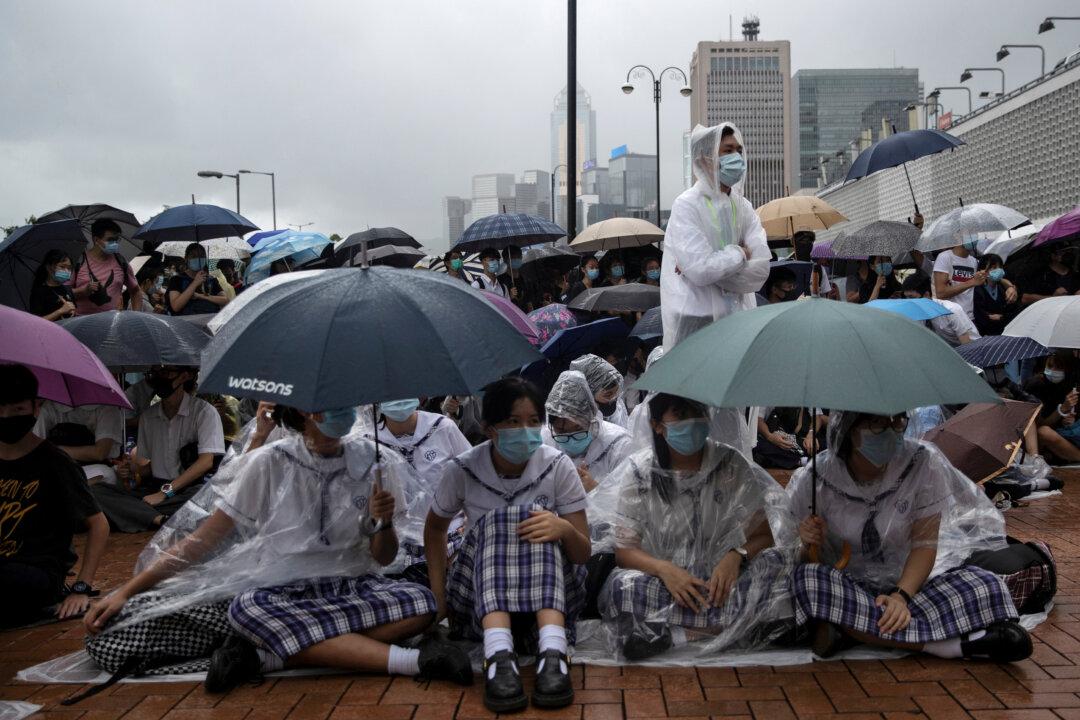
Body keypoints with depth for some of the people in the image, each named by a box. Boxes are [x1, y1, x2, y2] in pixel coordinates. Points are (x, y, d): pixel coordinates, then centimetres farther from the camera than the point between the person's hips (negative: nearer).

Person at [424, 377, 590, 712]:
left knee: (538, 521, -28)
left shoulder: (558, 467, -6)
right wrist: (438, 591, 1)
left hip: (552, 593, 0)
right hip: (480, 596, 0)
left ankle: (553, 654, -46)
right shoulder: (462, 470, -6)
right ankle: (498, 656, -49)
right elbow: (435, 527, 13)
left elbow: (583, 554, -5)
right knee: (496, 522, -29)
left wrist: (564, 529, -28)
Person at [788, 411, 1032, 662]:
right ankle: (953, 644, -31)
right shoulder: (813, 481, -14)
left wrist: (901, 595, -24)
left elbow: (924, 543, -9)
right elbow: (811, 564, -3)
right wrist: (810, 546, -27)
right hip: (847, 584, 0)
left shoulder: (924, 463, -12)